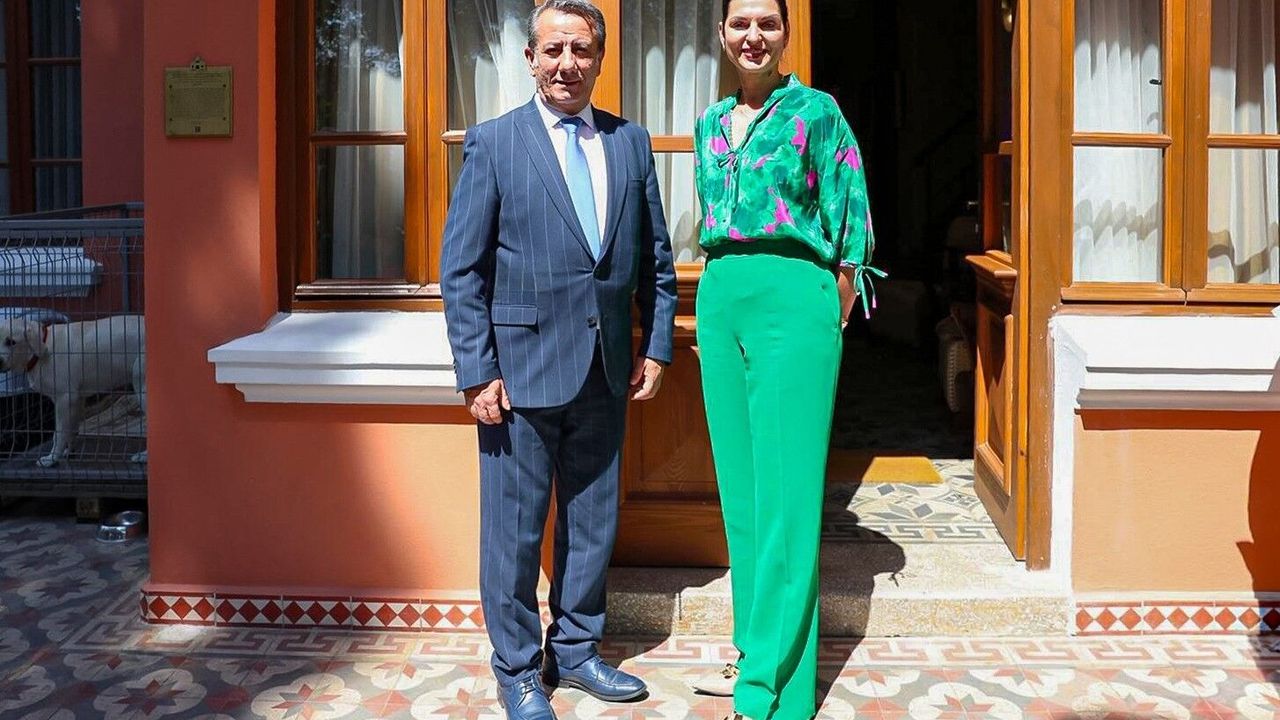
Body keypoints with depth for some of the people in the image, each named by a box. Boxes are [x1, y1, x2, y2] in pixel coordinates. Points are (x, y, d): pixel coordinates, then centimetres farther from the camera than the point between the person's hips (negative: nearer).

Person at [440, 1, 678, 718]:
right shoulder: (493, 142, -2)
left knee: (595, 522, 14)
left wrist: (657, 345, 6)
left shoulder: (632, 141, 8)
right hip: (523, 367, -4)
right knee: (514, 528, 5)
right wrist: (478, 372, -10)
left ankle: (576, 648, 32)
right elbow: (462, 269, -5)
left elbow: (656, 257, 13)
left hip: (604, 371, 4)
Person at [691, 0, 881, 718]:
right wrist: (724, 293, 16)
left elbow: (850, 217, -1)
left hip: (793, 295, -6)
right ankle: (757, 635, 23)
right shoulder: (711, 124, 16)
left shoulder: (816, 111, 0)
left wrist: (830, 316, -4)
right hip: (721, 300, 6)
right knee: (740, 478, 10)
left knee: (786, 484, -6)